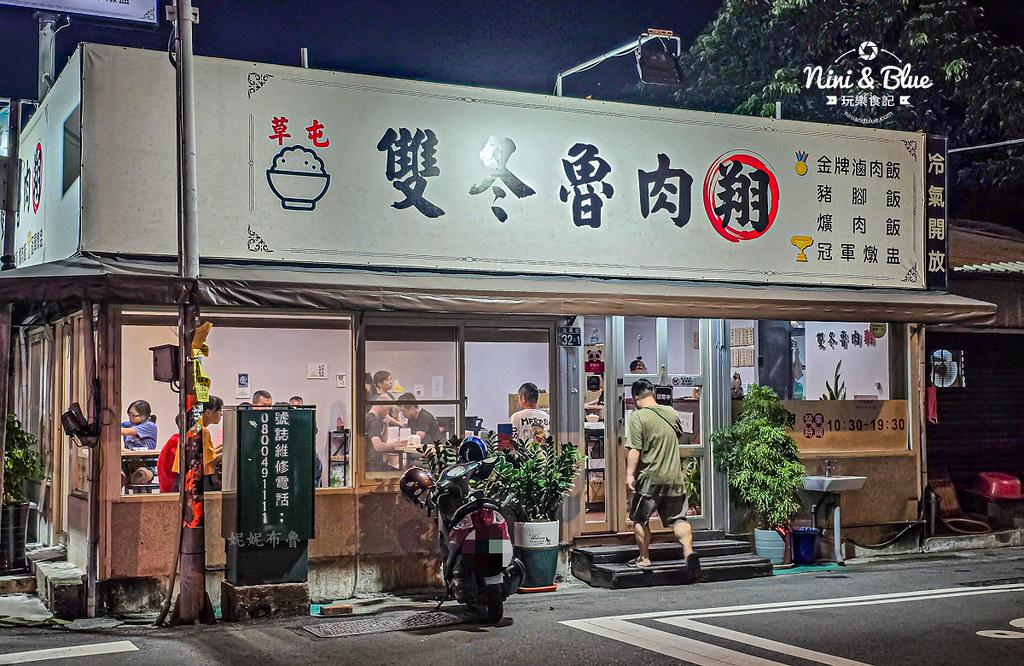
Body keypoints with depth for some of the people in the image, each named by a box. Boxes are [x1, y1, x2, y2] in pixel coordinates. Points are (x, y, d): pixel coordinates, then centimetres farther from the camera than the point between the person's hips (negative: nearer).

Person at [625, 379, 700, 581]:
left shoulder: (638, 417, -11)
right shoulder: (671, 412, 7)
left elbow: (634, 450, -18)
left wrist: (630, 474, -18)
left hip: (650, 477, -5)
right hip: (674, 476, 5)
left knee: (639, 518, 12)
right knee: (678, 518, 7)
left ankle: (644, 558, 17)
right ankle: (688, 551, -14)